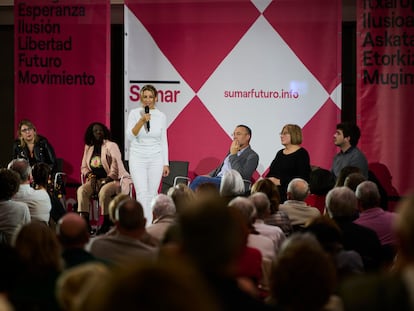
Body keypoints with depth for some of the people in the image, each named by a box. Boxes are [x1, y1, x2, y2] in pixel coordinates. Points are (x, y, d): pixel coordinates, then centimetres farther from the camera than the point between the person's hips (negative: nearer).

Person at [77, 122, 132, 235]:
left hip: (114, 179, -5)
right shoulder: (88, 147, 15)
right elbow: (84, 167, 19)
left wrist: (107, 179, -20)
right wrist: (90, 175, -3)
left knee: (104, 191, -37)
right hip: (95, 180, 5)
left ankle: (107, 223, -26)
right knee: (81, 190, -24)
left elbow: (116, 166, -12)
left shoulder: (111, 146, -3)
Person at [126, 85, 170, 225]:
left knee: (152, 194, 2)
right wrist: (142, 120, -22)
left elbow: (163, 141, 8)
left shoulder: (161, 116, 3)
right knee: (142, 193, -12)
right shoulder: (134, 113, -3)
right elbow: (130, 135, -10)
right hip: (138, 158, -2)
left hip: (155, 159, 2)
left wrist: (166, 163, 6)